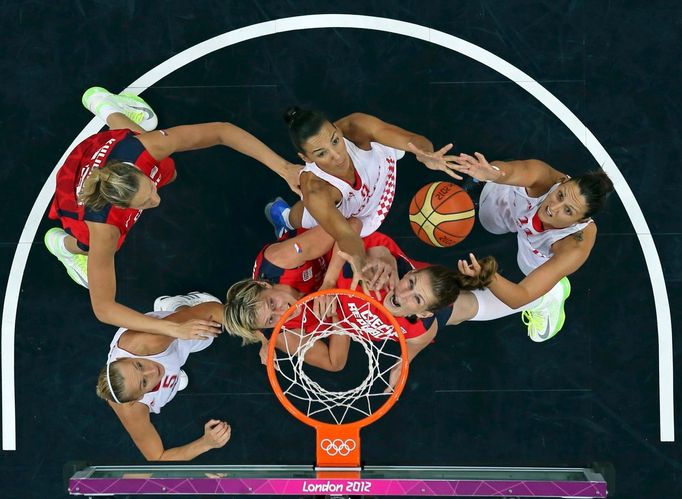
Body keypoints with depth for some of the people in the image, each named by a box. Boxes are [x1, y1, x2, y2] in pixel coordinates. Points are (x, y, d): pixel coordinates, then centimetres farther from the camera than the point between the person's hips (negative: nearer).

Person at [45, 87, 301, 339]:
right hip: (77, 197, -2)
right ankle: (64, 244, 41)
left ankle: (107, 108, 42)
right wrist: (174, 328, -52)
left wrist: (283, 167, -47)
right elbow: (103, 308, -44)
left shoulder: (145, 147, -46)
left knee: (168, 174, 32)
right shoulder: (104, 231, -49)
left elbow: (221, 131, -40)